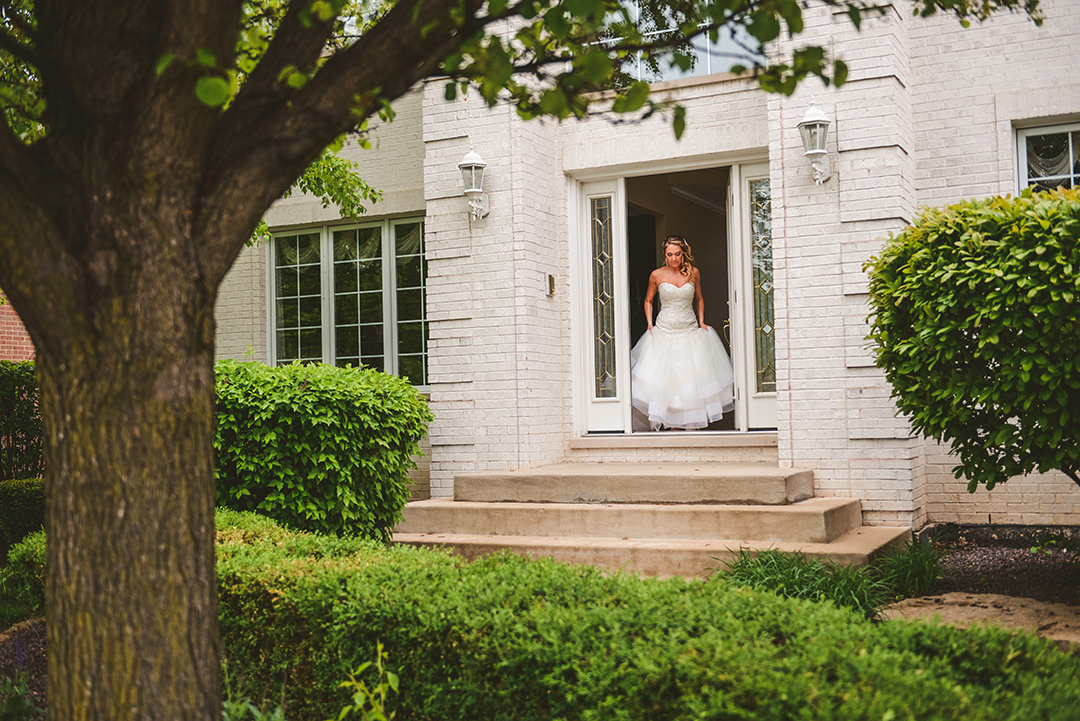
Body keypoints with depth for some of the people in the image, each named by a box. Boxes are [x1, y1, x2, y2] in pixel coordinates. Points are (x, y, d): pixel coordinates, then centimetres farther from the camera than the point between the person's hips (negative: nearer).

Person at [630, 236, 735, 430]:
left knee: (693, 378, -2)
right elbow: (648, 301, 13)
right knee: (664, 379, -8)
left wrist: (701, 321, 8)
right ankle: (672, 426, -1)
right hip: (664, 334, -1)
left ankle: (690, 425, 6)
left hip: (690, 332, 1)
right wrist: (650, 323, 3)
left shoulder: (694, 273, 2)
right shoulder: (657, 275, -2)